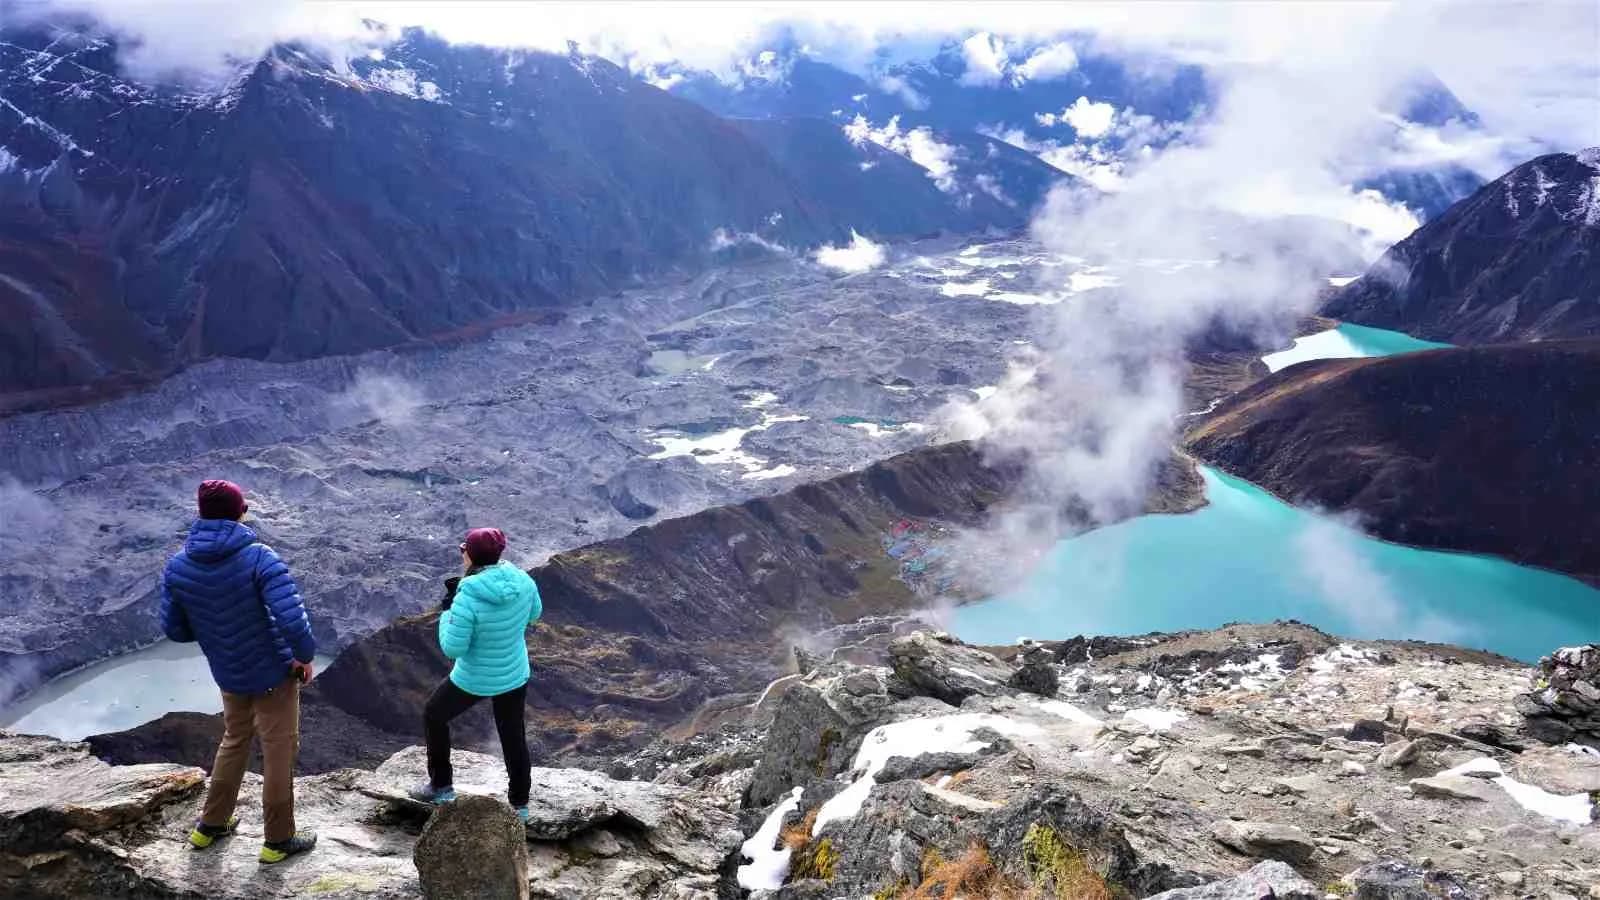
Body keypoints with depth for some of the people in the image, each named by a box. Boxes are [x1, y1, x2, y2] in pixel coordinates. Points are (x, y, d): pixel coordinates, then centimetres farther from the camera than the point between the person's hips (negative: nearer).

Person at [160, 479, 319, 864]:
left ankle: (210, 825, 40)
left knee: (234, 741, 28)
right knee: (278, 753, 10)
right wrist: (305, 656, -13)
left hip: (229, 675, 5)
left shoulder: (177, 566, -8)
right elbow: (293, 621, -31)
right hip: (273, 673, -5)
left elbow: (174, 629, 1)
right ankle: (278, 840, 23)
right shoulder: (259, 558, -24)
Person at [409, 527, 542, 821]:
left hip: (474, 680, -4)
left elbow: (452, 648, -23)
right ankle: (520, 805, 33)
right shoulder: (522, 580, -15)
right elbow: (533, 613, 5)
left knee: (434, 715, 24)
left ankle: (441, 786, 33)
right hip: (514, 675, 5)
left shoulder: (468, 598, -31)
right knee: (513, 736, 21)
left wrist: (447, 612, -8)